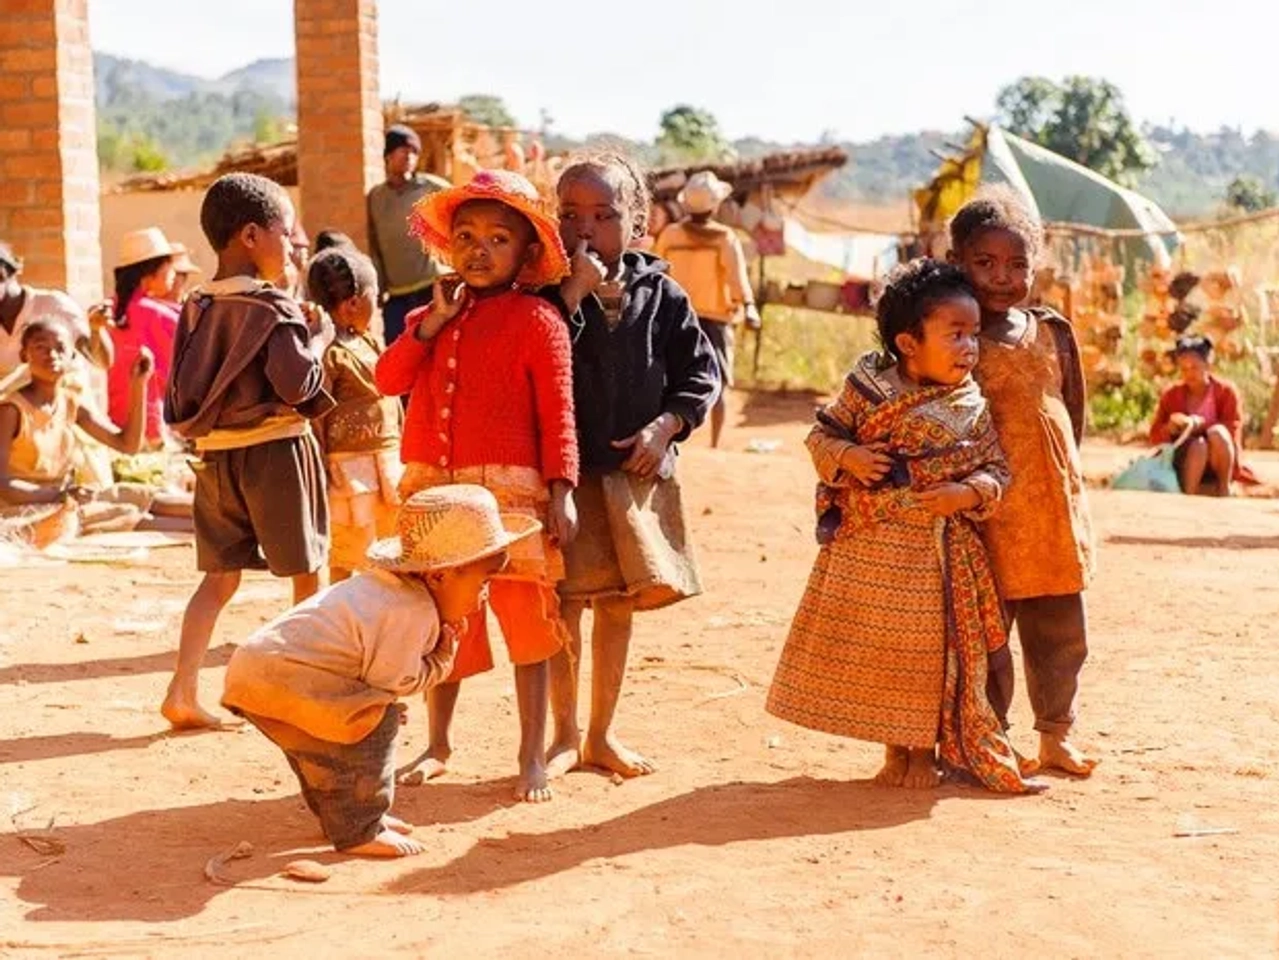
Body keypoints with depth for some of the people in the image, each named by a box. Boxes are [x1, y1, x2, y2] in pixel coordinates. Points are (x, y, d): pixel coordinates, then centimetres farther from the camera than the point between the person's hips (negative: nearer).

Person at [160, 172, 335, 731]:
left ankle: (183, 691, 2)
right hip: (276, 451, -6)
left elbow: (182, 394, 10)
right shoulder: (272, 307, -13)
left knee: (220, 577, 11)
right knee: (307, 574, 8)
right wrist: (319, 340, -5)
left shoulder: (196, 307, 7)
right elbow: (296, 383, -20)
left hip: (214, 454, 6)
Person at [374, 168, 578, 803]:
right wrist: (433, 321, -9)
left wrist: (561, 493, -14)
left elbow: (557, 414, -8)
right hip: (433, 492, 5)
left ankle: (532, 756, 9)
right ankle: (438, 745, 28)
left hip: (510, 493, -5)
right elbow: (388, 380, -2)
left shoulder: (536, 321, -4)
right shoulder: (432, 319, 13)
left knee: (526, 622, -1)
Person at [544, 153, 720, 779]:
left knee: (620, 603, 11)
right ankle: (566, 734, 17)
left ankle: (602, 733, 25)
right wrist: (576, 292, -22)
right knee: (566, 603, 0)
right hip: (567, 469, -3)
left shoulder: (659, 293, 3)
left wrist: (666, 426, -8)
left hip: (637, 470, 3)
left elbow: (702, 373, 6)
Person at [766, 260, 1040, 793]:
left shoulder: (971, 410, -2)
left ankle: (925, 751, 22)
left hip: (933, 553, 0)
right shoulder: (867, 387, -4)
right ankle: (894, 750, 25)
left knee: (928, 651, 5)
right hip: (865, 547, 1)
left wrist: (968, 493, -16)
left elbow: (996, 470, 2)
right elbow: (821, 436, 3)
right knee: (871, 649, 9)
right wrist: (847, 457, -16)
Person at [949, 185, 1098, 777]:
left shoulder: (1053, 333, 9)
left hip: (1053, 502, 5)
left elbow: (1074, 412, 14)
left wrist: (1062, 475, 7)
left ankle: (1056, 735, 26)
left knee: (1060, 627, 12)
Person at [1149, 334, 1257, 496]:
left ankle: (1224, 489, -22)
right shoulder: (1171, 395, 5)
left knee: (1217, 433, -32)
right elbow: (1155, 437, 3)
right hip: (1185, 465, 0)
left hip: (1219, 466, 0)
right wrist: (1169, 428, -21)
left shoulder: (1226, 391, -1)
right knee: (1198, 445, -34)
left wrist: (1200, 424, -27)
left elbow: (1232, 430, -11)